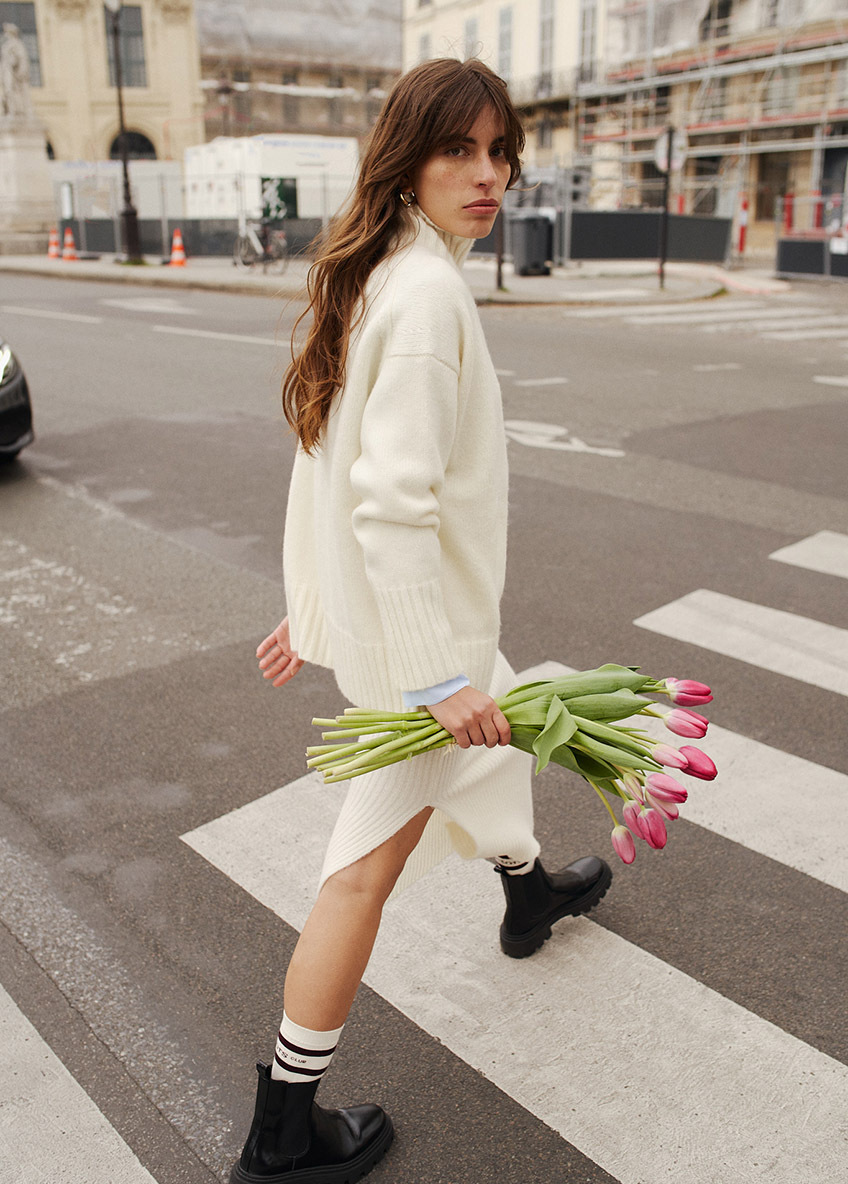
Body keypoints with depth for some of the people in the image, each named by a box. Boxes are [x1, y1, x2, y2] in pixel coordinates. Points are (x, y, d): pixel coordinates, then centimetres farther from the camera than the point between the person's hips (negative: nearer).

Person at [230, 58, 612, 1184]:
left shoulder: (375, 277, 7)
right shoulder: (427, 292, -23)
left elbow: (333, 463, 10)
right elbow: (395, 502, -30)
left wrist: (312, 607, 16)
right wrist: (440, 676, -26)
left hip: (377, 602, 10)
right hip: (419, 622, -10)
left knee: (496, 730, 32)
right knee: (372, 860, 3)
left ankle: (530, 893, 63)